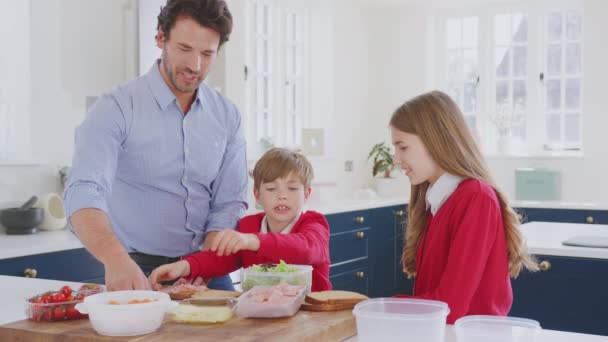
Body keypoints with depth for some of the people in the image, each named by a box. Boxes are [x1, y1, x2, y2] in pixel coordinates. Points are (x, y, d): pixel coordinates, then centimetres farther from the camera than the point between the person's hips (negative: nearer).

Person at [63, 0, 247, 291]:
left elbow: (228, 204, 3)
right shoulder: (116, 109, -10)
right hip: (138, 272, -3)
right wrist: (117, 260, -41)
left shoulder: (227, 116, 4)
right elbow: (84, 193, -24)